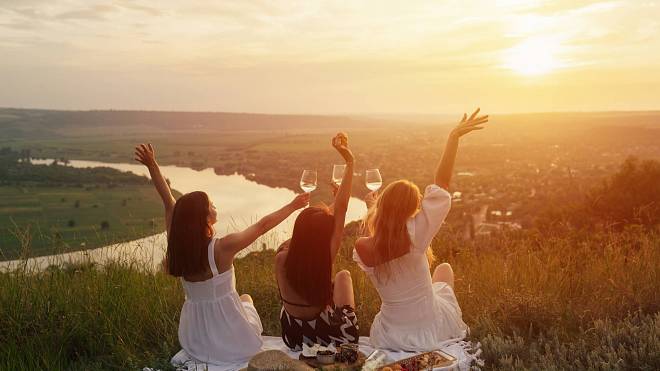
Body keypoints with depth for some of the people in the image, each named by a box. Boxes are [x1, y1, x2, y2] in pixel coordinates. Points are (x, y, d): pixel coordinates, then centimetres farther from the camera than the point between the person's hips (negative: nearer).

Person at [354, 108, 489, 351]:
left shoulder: (361, 249, -16)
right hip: (431, 330, -2)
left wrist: (371, 209, 21)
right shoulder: (414, 235, -27)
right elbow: (442, 184, -23)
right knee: (444, 268, 26)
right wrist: (454, 137, -19)